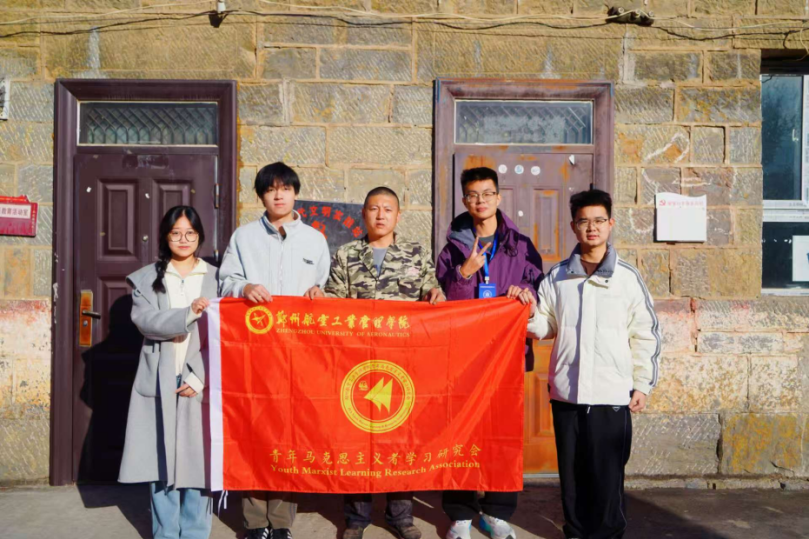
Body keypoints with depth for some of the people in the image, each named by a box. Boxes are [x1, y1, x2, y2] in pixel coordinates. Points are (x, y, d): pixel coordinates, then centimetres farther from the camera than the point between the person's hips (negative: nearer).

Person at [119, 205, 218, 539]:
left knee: (198, 458, 1)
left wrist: (199, 376, -12)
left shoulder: (216, 278, 5)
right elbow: (145, 320, -8)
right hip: (160, 383, 1)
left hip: (202, 381, -1)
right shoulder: (147, 278, 9)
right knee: (161, 458, 4)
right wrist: (187, 314, -24)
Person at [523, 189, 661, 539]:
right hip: (566, 392, 2)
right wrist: (528, 310, -11)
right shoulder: (556, 277, 5)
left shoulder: (628, 278, -1)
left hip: (612, 394, -2)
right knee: (572, 470, 13)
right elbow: (545, 328, 9)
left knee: (607, 474, 6)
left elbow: (646, 335, 2)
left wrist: (643, 384, 0)